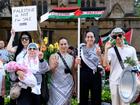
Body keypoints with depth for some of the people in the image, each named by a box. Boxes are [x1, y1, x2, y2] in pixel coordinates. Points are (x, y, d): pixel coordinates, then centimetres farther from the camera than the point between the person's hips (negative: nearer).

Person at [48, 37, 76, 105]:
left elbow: (73, 73, 12)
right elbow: (51, 71, -5)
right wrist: (54, 65, -26)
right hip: (56, 85, -3)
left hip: (68, 86, 3)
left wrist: (75, 86, 13)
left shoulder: (71, 57, 6)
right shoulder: (53, 56, -2)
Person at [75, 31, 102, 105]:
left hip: (95, 76, 0)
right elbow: (76, 66, 7)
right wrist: (77, 62, -15)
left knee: (96, 98, 3)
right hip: (84, 76, 0)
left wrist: (99, 54, -21)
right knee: (83, 98, 4)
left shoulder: (98, 49, 5)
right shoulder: (81, 49, 5)